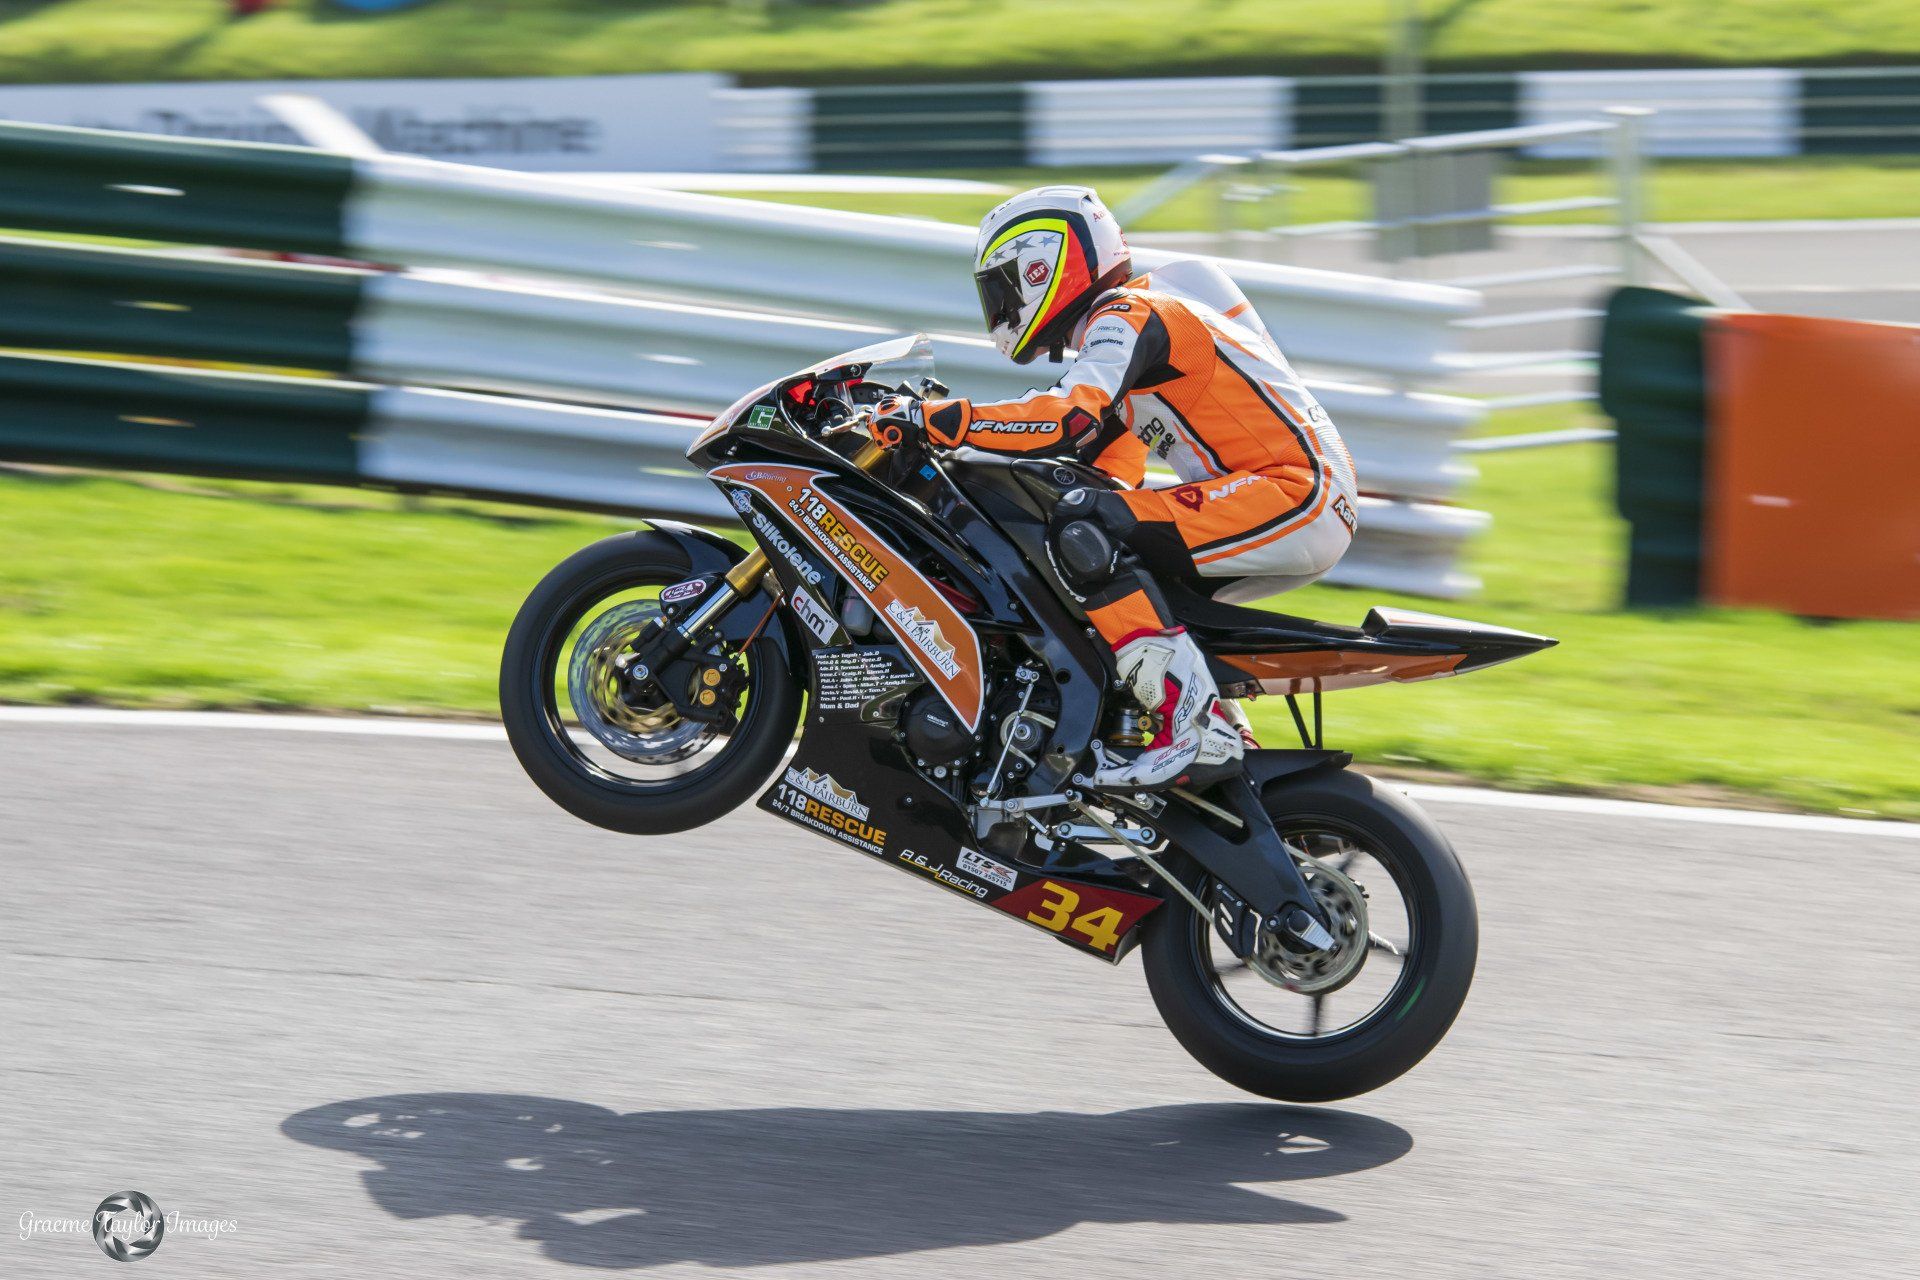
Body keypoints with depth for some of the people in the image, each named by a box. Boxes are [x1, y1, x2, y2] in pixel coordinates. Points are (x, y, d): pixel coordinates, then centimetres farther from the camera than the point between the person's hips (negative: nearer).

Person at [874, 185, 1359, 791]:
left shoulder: (1128, 315, -8)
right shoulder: (1116, 327, 22)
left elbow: (1070, 421, -25)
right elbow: (1107, 463, 28)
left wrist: (935, 417, -25)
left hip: (1298, 493, -10)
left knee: (1085, 530, -23)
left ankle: (1191, 723, -28)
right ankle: (1223, 739, 13)